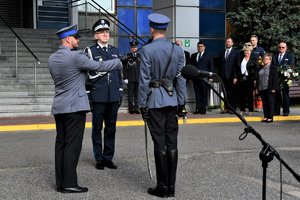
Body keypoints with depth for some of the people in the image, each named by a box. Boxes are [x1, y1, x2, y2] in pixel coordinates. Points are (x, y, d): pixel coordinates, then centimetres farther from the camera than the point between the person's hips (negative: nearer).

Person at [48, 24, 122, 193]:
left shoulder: (52, 58, 11)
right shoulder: (76, 56, -14)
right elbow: (100, 67, -10)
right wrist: (121, 62, 3)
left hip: (59, 107, 8)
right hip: (75, 107, -8)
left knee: (61, 144, 9)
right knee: (73, 145, -6)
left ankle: (60, 182, 13)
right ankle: (69, 184, -5)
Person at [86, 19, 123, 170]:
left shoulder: (115, 51, 13)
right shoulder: (90, 51, -1)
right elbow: (87, 74, -3)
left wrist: (120, 93, 10)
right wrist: (87, 95, -7)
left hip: (113, 97, 4)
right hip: (98, 97, -4)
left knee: (111, 128, 8)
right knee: (97, 128, 4)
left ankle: (108, 158, 17)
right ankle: (99, 159, 12)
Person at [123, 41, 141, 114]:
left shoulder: (140, 56, 11)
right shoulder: (127, 56, 5)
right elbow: (125, 68, 2)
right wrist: (125, 78, -6)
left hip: (138, 78, 2)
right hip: (130, 79, -2)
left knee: (137, 94, 2)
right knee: (130, 94, -1)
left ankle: (136, 107, 5)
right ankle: (131, 107, 1)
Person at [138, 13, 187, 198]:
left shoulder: (147, 50, -8)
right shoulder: (177, 50, 4)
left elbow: (144, 79, -8)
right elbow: (181, 78, 4)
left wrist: (142, 104, -1)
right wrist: (182, 103, 10)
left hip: (155, 101, -4)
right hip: (172, 100, 4)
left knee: (160, 144, -1)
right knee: (172, 143, 6)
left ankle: (163, 187, 5)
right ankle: (171, 186, 11)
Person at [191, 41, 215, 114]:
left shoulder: (208, 55, 8)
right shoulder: (193, 56, 16)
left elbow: (211, 67, 6)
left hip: (204, 77, -3)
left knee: (204, 94, -2)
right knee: (197, 94, 2)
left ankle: (203, 109, 1)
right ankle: (198, 109, 5)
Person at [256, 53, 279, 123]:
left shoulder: (273, 67, -2)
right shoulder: (261, 68, 15)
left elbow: (275, 78, -7)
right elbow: (258, 78, 18)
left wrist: (273, 88, -14)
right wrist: (257, 87, 11)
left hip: (269, 89, -5)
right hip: (262, 89, 6)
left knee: (270, 103, -1)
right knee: (264, 103, 8)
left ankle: (270, 117, 2)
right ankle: (265, 117, 13)